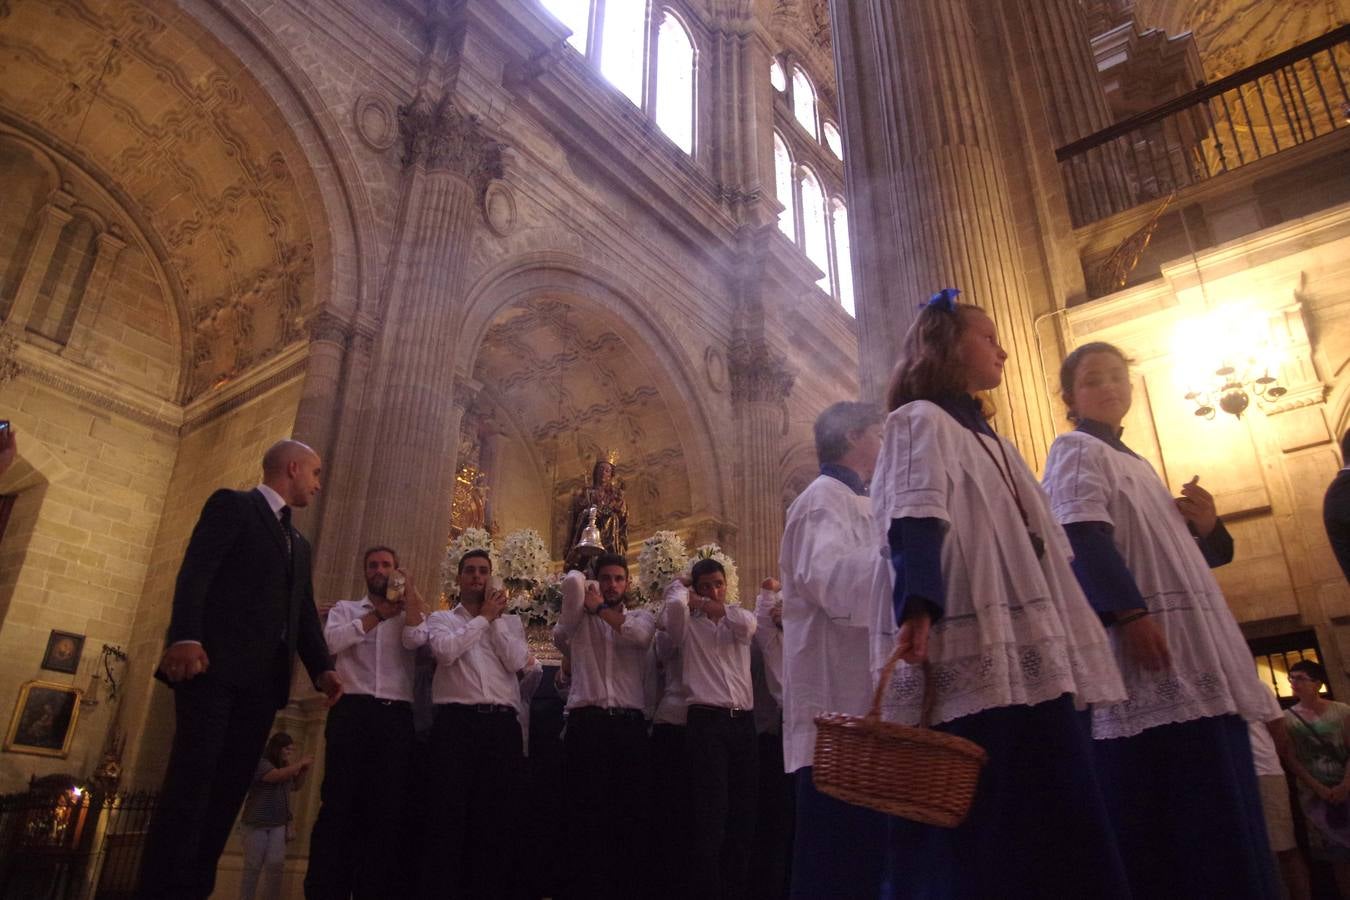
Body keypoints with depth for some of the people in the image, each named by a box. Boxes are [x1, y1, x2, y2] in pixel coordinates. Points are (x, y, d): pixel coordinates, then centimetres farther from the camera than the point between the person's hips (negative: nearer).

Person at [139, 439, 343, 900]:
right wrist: (184, 637, -24)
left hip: (264, 678, 7)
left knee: (229, 789, 2)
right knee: (191, 780, -11)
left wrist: (322, 667, 3)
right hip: (214, 665, -7)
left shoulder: (300, 544, 26)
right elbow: (194, 571, -9)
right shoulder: (231, 504, 6)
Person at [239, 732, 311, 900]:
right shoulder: (260, 763, -10)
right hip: (257, 823, -5)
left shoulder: (285, 766, 11)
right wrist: (301, 763, -19)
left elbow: (295, 787, 25)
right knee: (253, 866, 0)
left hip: (278, 824, 5)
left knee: (275, 864, -4)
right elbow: (278, 775, -29)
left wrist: (302, 772, 6)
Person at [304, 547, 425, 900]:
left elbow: (414, 642, -5)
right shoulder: (345, 608, 17)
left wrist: (410, 594, 0)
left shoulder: (409, 615, 18)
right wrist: (379, 614, -2)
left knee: (387, 810, 0)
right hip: (352, 712, -1)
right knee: (338, 805, -6)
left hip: (397, 717, 1)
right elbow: (330, 641, -4)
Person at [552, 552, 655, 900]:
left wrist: (600, 608, 0)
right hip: (586, 723, -1)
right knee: (584, 816, -1)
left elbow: (638, 636, -9)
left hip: (630, 725, 1)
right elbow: (572, 580, -3)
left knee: (631, 815, 2)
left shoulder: (641, 616, 14)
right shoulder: (580, 617, 13)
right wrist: (590, 604, 15)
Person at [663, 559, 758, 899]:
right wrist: (679, 586, 7)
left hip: (743, 722, 4)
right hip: (707, 722, -4)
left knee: (743, 815, 9)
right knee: (710, 819, -6)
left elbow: (748, 622, -10)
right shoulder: (687, 625, 6)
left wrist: (701, 603, -2)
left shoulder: (741, 620, 15)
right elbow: (676, 604, -16)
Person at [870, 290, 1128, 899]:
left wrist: (1062, 645, 26)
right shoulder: (920, 420, 1)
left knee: (1044, 819, 9)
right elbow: (915, 524, -16)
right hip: (973, 655, -9)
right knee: (989, 827, -10)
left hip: (1024, 655, 9)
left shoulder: (984, 435, 28)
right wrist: (917, 609, -33)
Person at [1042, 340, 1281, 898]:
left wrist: (1206, 526, 6)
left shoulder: (1137, 465, 27)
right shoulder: (1075, 449, 2)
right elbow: (1082, 537, -15)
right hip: (1147, 643, -9)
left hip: (1194, 650, 9)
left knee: (1220, 805, 6)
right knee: (1174, 809, -14)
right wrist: (1129, 613, -27)